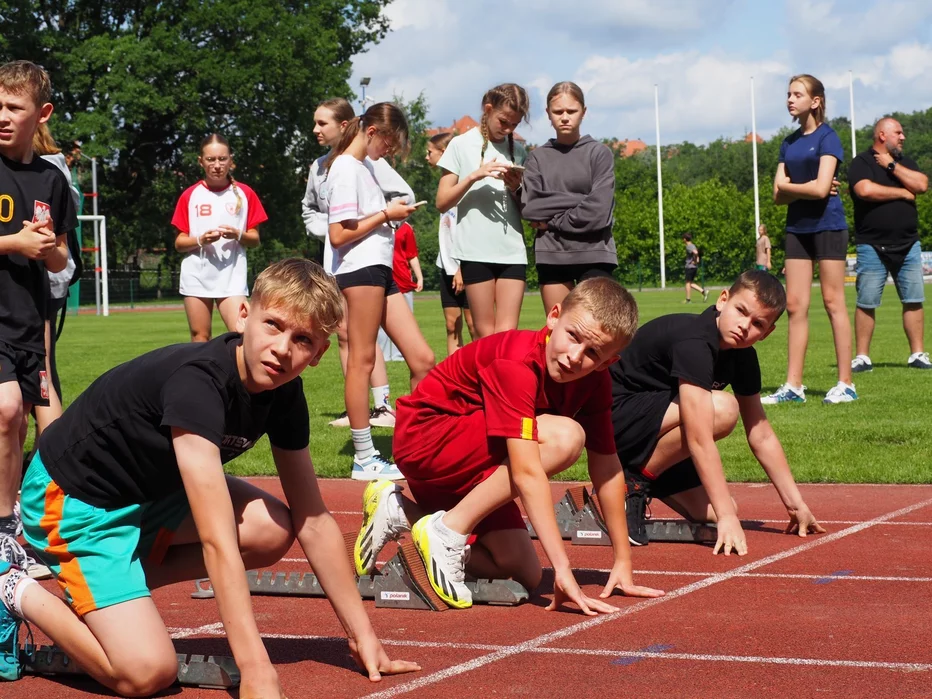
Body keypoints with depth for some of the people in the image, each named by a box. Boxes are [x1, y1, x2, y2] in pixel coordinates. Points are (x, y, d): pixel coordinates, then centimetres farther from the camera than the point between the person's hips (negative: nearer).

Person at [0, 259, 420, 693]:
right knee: (148, 672, -19)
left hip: (147, 490, 8)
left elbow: (313, 521, -2)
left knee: (273, 531, -12)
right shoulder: (197, 381, -34)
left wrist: (362, 634, -4)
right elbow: (217, 542, -39)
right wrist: (257, 674, -42)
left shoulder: (284, 395, -9)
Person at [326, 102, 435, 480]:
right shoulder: (346, 169, -8)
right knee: (362, 360, -5)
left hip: (381, 271, 10)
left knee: (422, 358, 6)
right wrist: (386, 215, -9)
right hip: (360, 269, -10)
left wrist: (390, 217, 11)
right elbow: (339, 235, -15)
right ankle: (364, 458, -1)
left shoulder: (362, 167, 21)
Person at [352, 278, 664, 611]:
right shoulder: (517, 362, -31)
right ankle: (449, 529, -16)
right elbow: (527, 473, -37)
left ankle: (402, 511, 12)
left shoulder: (594, 381, -7)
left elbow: (607, 468, 0)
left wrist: (623, 562, -1)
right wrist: (562, 568, -39)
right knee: (564, 437, -28)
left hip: (473, 465, 9)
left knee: (525, 575, 2)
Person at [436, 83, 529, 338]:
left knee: (507, 335, -5)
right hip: (476, 250, -2)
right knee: (485, 335, -1)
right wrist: (474, 176, -14)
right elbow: (442, 202, 0)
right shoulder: (462, 145, 4)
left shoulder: (518, 151, 13)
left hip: (512, 250, 3)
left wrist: (516, 189, -4)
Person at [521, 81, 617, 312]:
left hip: (593, 254, -2)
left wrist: (553, 221, -4)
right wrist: (577, 200, -8)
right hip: (551, 256, 2)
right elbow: (529, 207, -4)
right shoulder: (538, 157, 8)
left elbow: (598, 210, -9)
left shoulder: (599, 153, 2)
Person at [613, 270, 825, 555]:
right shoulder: (694, 342, -27)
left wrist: (795, 504, 9)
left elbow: (761, 436, 9)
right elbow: (699, 439, -33)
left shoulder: (742, 355, 0)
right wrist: (727, 517, -35)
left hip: (652, 429, 9)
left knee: (712, 512, -3)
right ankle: (632, 484, -14)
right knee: (722, 409, -28)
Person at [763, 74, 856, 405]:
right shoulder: (789, 143, 12)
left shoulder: (827, 137, -6)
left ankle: (846, 383, 0)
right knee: (795, 305, 3)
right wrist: (808, 186, -8)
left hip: (827, 226, -6)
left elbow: (820, 189, -17)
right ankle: (793, 386, 5)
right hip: (797, 227, 6)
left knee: (833, 302, -4)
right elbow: (779, 195, 6)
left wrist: (789, 185, -2)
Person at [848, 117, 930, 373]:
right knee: (866, 303, -2)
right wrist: (902, 193, -8)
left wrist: (892, 166, -6)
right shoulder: (862, 162, -2)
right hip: (872, 246, -5)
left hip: (908, 244, 5)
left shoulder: (904, 161, 15)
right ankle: (862, 357, 3)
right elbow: (865, 190, -21)